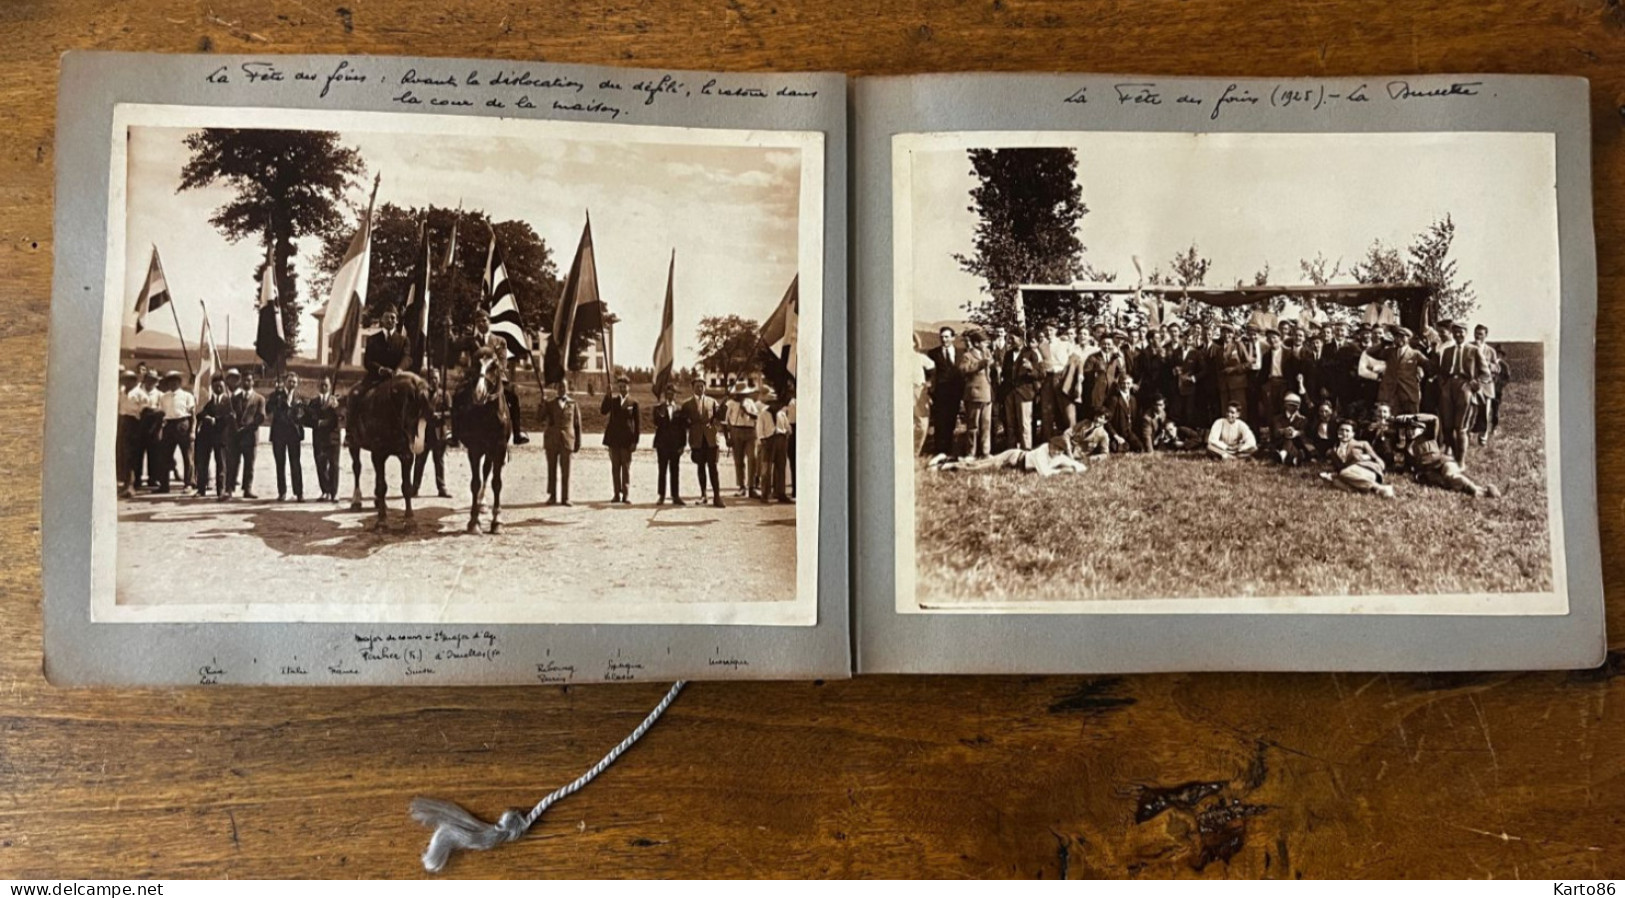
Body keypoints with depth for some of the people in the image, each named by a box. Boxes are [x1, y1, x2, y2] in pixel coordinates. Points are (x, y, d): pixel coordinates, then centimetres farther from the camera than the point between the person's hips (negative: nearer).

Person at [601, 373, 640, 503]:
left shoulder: (633, 403, 2)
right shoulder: (612, 400, 9)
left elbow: (636, 423, 1)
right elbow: (603, 411, -9)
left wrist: (635, 441, -5)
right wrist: (608, 395, -15)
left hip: (627, 439, -2)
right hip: (613, 438, 3)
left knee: (626, 467, 0)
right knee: (615, 466, 5)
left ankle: (625, 494, 2)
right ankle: (617, 494, 10)